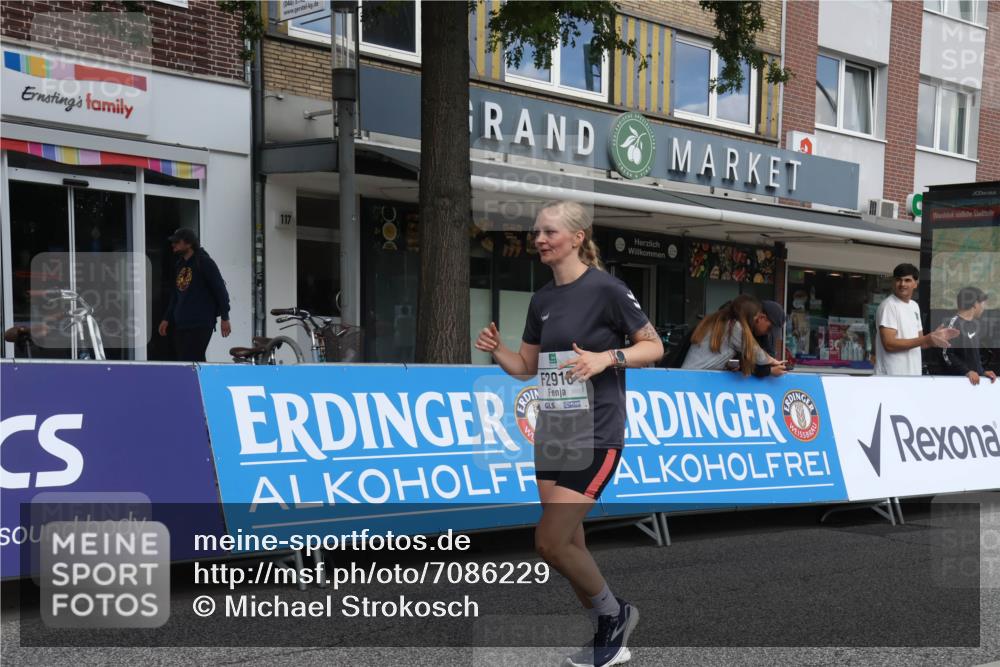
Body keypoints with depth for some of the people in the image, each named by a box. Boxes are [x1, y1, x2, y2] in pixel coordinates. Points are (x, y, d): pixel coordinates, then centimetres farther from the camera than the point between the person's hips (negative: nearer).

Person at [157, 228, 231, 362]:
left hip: (200, 324, -8)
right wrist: (167, 319, 19)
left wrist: (225, 318, -11)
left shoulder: (205, 263, -6)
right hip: (180, 324, 8)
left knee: (189, 362, -14)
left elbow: (220, 290, -8)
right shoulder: (179, 265, 16)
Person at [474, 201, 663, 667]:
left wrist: (607, 357, -21)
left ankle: (613, 614, 13)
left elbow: (654, 347, -5)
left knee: (550, 542, -11)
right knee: (569, 547, 10)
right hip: (551, 433, 7)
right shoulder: (542, 299, 10)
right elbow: (526, 367, 17)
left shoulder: (605, 289, -10)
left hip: (595, 436, -7)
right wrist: (497, 350, -2)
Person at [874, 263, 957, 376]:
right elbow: (889, 344, -20)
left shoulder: (914, 306, 16)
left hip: (913, 376, 9)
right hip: (892, 378, -9)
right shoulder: (888, 306, -11)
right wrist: (926, 339, -22)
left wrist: (935, 336, 2)